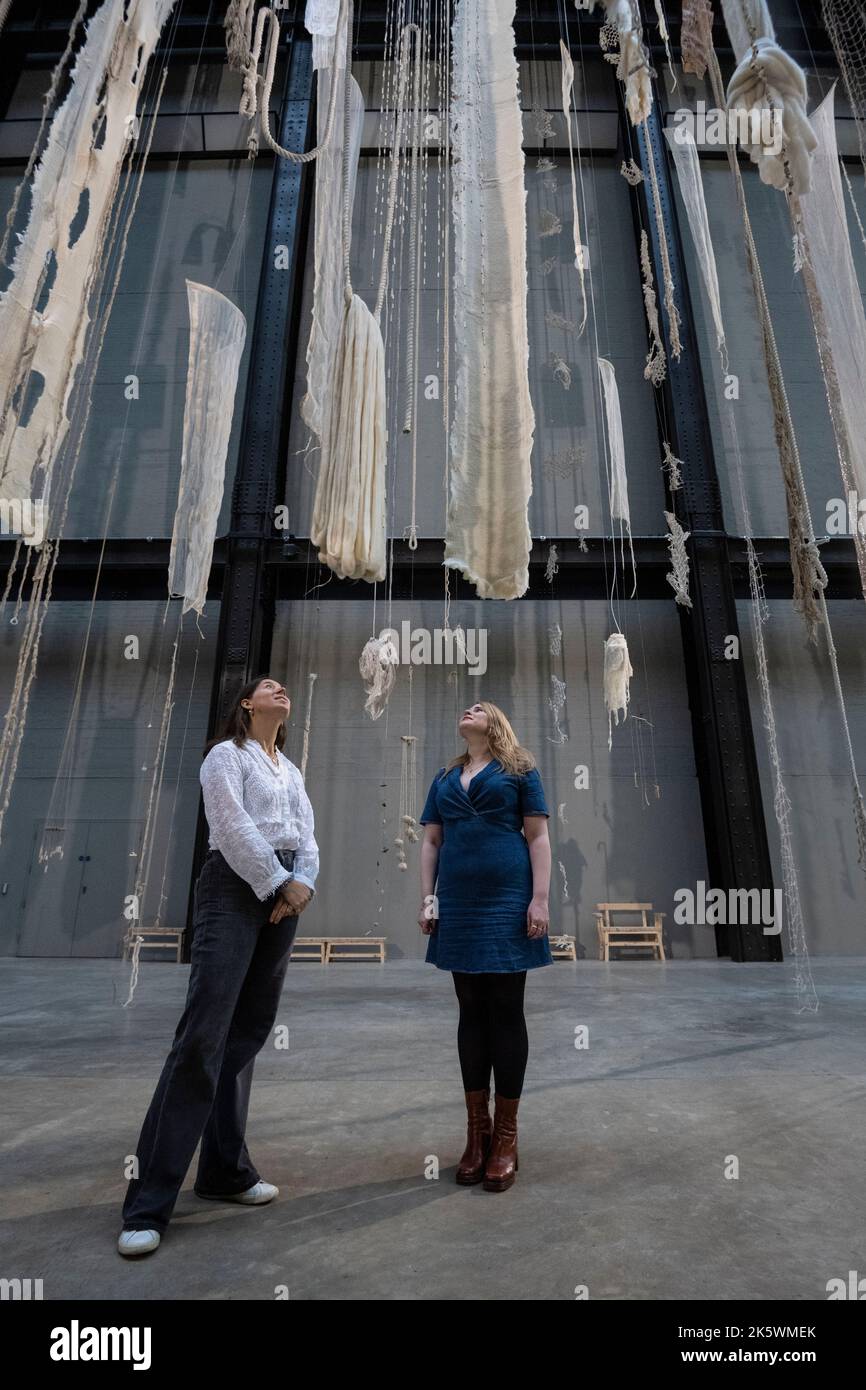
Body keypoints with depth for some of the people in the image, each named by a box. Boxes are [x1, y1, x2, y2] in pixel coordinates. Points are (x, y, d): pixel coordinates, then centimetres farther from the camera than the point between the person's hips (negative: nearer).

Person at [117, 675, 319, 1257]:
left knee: (248, 1034, 9)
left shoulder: (292, 771, 21)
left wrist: (303, 882, -6)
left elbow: (306, 836, 12)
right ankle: (149, 1203, -5)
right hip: (235, 888, -7)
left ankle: (225, 1169, 19)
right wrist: (279, 883, -12)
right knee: (204, 1035, -12)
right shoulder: (227, 754, 1)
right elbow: (233, 826, -11)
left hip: (284, 895, 7)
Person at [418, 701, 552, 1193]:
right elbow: (431, 842, 15)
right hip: (458, 905, 4)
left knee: (506, 1013, 2)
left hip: (507, 901, -4)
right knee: (472, 1011, 10)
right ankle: (477, 1130, 22)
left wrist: (540, 900, -9)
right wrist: (427, 899, 6)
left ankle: (506, 1136, 15)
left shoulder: (520, 770, 5)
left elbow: (538, 837, -1)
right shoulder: (444, 779, 16)